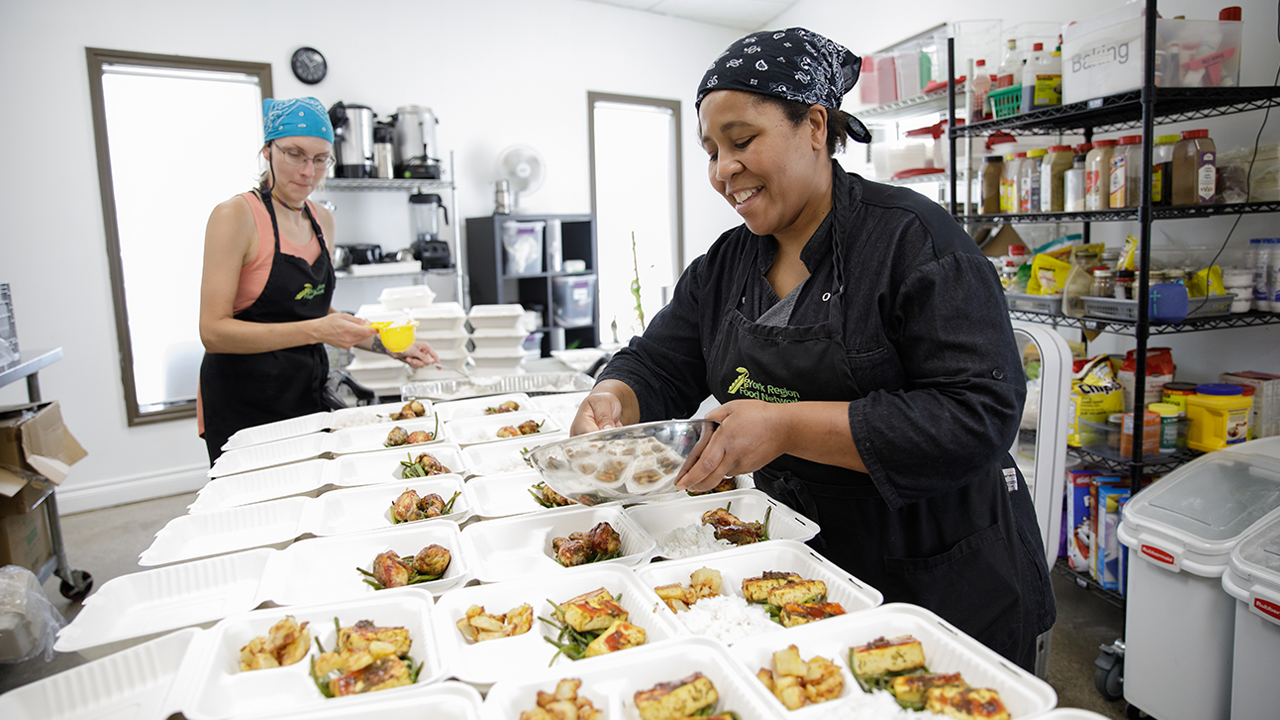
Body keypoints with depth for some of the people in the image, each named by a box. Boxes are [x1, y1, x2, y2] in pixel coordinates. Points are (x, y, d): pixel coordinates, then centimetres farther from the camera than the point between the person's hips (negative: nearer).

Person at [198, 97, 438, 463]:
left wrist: (388, 345, 6)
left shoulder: (322, 220, 8)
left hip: (308, 397, 6)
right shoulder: (235, 216, -12)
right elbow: (214, 330, -18)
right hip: (243, 405, -6)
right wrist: (314, 331, -28)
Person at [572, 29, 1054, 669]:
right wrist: (612, 398, -20)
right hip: (803, 565, 6)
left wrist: (787, 428, -31)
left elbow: (980, 418, -26)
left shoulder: (912, 238, -19)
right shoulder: (725, 266, 2)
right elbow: (657, 366, 5)